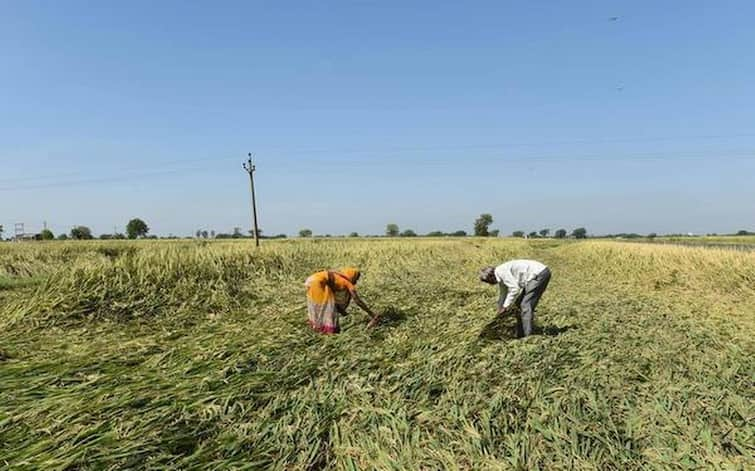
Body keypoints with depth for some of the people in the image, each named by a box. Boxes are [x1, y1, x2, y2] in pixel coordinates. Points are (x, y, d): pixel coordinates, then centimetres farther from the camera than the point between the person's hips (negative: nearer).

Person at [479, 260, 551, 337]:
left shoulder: (501, 271, -18)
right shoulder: (500, 277, 13)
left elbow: (515, 289, -23)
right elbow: (504, 294, 26)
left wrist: (505, 306, -16)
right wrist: (500, 309, 32)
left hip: (539, 274, -11)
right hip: (537, 274, 11)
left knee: (525, 305, -12)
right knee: (520, 302, 15)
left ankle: (527, 336, -12)